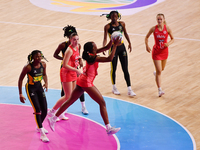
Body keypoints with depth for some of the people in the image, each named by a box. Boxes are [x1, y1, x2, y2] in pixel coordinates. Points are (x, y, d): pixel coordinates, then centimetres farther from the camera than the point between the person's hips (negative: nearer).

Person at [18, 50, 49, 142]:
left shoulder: (43, 64, -6)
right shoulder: (28, 67, -22)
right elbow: (20, 80, -14)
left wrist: (46, 83, -5)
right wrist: (20, 94, -15)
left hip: (39, 87, 6)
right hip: (30, 88, -6)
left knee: (44, 110, 5)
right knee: (37, 110, -15)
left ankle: (39, 127, 34)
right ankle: (42, 134, -12)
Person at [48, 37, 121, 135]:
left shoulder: (91, 54, 5)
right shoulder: (92, 57, -21)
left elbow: (106, 47, 10)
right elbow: (109, 59, -29)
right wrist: (115, 45, -26)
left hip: (81, 80, 10)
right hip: (87, 83, -10)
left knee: (70, 101, 15)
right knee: (102, 103, -4)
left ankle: (53, 119, 19)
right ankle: (108, 128, -5)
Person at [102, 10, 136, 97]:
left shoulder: (122, 24, 0)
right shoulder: (107, 27, -12)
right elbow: (105, 38, -18)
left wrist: (129, 43, 19)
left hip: (122, 47, 3)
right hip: (113, 48, -3)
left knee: (125, 69, 2)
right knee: (113, 69, 8)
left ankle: (129, 89, 2)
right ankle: (114, 88, 26)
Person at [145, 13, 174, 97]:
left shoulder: (167, 28, -9)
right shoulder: (154, 29, -11)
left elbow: (172, 39, 1)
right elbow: (147, 37, 4)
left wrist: (168, 43, -21)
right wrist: (147, 46, -12)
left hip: (164, 51, 3)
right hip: (156, 51, -3)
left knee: (162, 69, 23)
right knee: (159, 71, -10)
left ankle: (156, 73, 60)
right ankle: (159, 90, -8)